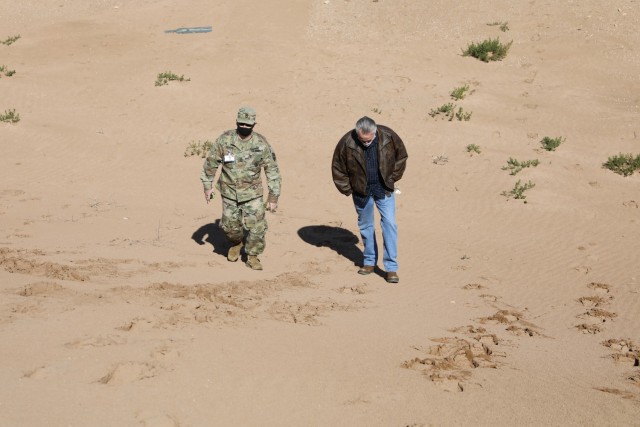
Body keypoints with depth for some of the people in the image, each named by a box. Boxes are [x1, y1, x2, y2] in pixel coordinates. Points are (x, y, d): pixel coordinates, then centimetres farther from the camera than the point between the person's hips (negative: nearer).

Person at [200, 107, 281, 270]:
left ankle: (252, 256, 15)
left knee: (257, 226, -6)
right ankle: (235, 244, 41)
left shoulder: (261, 144, -10)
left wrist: (274, 196, -6)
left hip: (252, 194, -1)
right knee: (230, 226, 10)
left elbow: (272, 170, -5)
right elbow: (210, 162, 2)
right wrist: (207, 186, 3)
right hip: (229, 193, 1)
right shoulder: (224, 140, -10)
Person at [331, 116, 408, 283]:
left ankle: (391, 267, -4)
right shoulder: (346, 143, -19)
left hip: (384, 189, 0)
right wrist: (347, 190, -3)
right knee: (365, 226, 12)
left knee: (389, 224, -8)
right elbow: (338, 169, -4)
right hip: (361, 192, 1)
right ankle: (370, 261, 29)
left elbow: (401, 155, 2)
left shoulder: (388, 136, -17)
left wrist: (393, 178, 1)